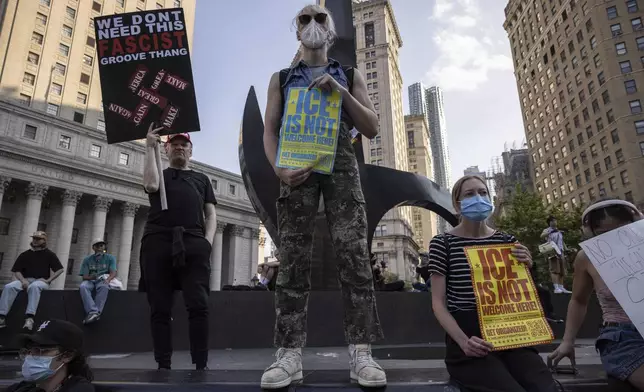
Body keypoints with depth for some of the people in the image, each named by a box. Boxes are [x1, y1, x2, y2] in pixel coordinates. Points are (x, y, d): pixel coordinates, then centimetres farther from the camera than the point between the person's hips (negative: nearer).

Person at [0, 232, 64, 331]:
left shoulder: (49, 254, 7)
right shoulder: (25, 254, 15)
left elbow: (60, 270, 2)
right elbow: (17, 270, 10)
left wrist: (48, 280, -11)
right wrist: (23, 280, -10)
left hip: (41, 281, -4)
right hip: (26, 280, 4)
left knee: (34, 286, -39)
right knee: (9, 287, -28)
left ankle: (29, 318, -51)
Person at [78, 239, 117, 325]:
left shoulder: (110, 258, 8)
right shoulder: (87, 260, 11)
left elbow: (113, 272, -5)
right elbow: (84, 276, 3)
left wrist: (108, 279, -29)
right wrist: (91, 277, -22)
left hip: (103, 281, -2)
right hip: (90, 281, 2)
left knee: (104, 287, -38)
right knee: (83, 286, -34)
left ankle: (97, 312, -47)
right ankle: (93, 311, -47)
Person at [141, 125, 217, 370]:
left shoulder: (201, 179, 27)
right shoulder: (160, 174, 24)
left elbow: (210, 214, 17)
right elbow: (151, 185, -2)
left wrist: (208, 240, -2)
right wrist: (150, 147, 3)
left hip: (193, 243, 0)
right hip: (158, 241, 0)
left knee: (198, 305, -10)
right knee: (160, 308, -1)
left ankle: (201, 365, -6)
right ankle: (163, 365, 6)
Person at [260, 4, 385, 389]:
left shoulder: (350, 76, 19)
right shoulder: (281, 78, 20)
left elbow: (372, 129, 9)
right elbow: (270, 130, 10)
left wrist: (341, 93, -5)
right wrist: (279, 168, -9)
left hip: (340, 163, 0)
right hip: (297, 167, 1)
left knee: (354, 254, -10)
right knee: (293, 260, -6)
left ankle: (361, 353, -6)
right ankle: (290, 355, -3)